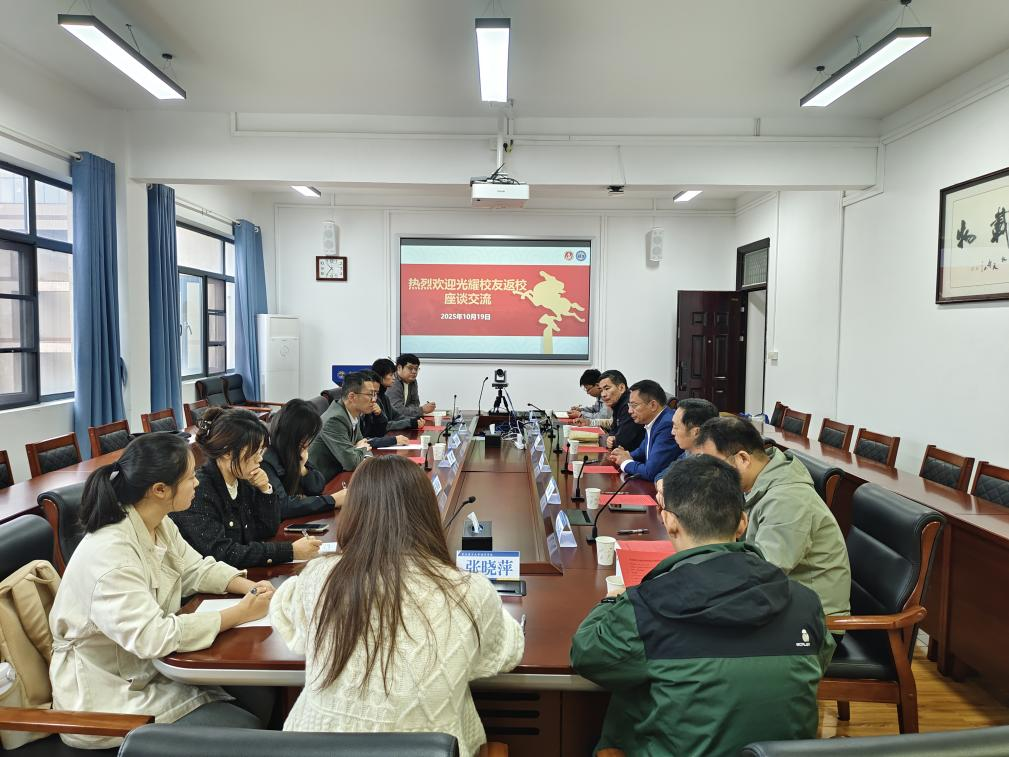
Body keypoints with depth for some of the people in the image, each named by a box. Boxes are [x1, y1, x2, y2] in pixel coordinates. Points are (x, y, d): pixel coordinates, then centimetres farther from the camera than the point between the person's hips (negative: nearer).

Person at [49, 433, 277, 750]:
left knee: (260, 697, -2)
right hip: (110, 698, -8)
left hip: (152, 665, 8)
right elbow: (152, 637, -35)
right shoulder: (109, 553, -30)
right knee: (243, 729, -12)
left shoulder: (159, 526, -3)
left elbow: (198, 570, 10)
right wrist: (241, 613, -28)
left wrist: (250, 587, -10)